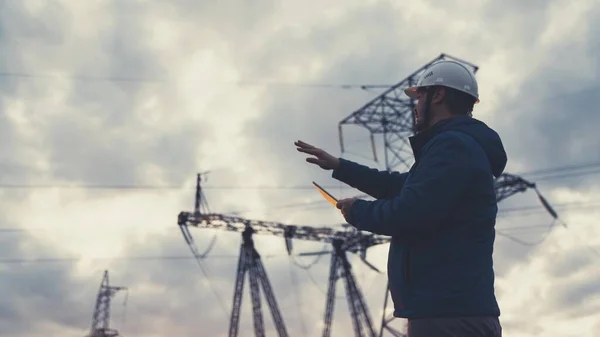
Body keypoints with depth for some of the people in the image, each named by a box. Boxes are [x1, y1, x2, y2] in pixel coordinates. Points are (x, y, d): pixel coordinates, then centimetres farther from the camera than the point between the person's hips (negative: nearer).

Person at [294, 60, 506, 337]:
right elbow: (402, 186, 33)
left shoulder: (453, 146, -14)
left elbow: (408, 214, -23)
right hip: (451, 312, 11)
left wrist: (357, 211, -3)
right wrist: (338, 166, 39)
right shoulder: (456, 145, 20)